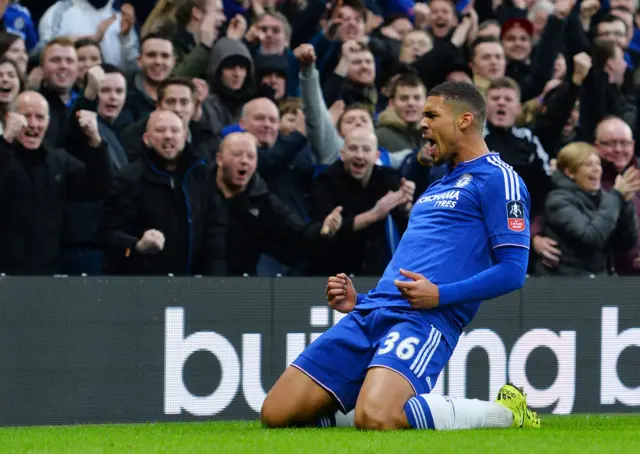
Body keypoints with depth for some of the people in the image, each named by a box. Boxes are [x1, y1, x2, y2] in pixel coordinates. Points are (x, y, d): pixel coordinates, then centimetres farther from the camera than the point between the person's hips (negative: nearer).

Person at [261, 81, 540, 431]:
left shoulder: (496, 179, 1)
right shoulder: (435, 188, 28)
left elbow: (513, 270, -8)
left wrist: (440, 294, -18)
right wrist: (358, 302, 16)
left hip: (427, 317, -8)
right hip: (370, 312, 8)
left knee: (375, 418, -35)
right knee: (276, 413, -5)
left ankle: (505, 413, -10)